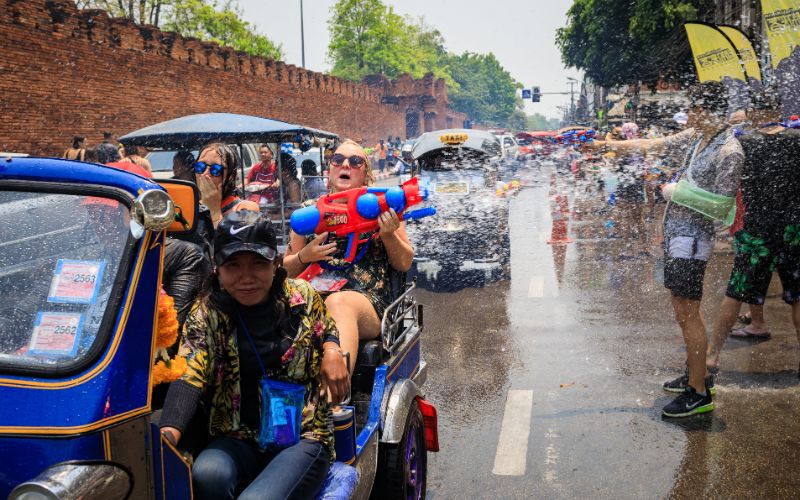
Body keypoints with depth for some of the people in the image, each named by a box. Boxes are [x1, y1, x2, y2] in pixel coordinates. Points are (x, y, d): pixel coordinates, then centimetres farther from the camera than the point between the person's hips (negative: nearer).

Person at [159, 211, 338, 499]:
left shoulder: (302, 297, 2)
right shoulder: (206, 313, -3)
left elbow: (328, 331, 23)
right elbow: (188, 376, -18)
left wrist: (332, 352, -2)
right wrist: (167, 435, -37)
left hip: (303, 435, -1)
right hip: (238, 440, 1)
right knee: (205, 475, -32)